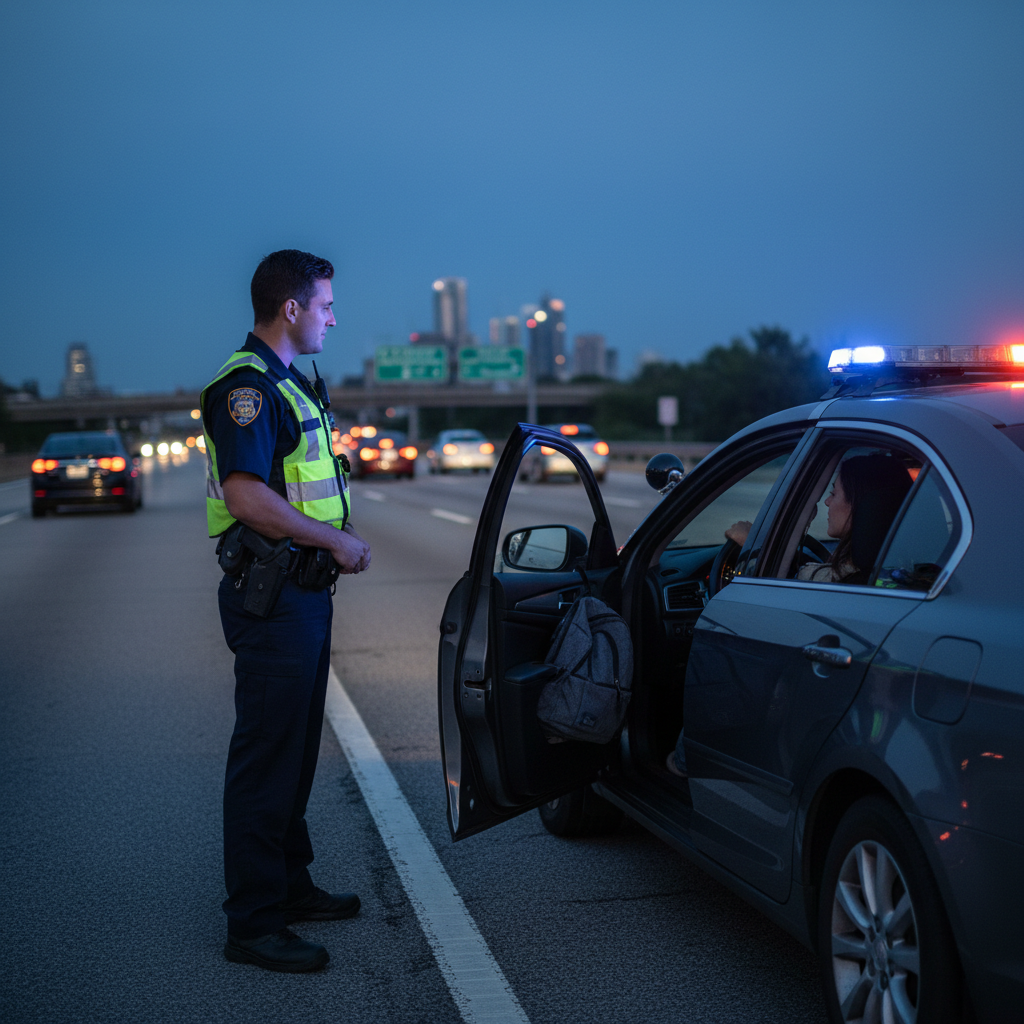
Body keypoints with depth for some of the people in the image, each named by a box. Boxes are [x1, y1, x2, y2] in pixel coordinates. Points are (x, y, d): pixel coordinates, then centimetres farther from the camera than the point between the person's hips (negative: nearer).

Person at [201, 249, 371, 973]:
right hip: (270, 595, -10)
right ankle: (254, 923, 1)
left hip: (303, 588, 10)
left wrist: (341, 539, 10)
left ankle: (289, 886, 31)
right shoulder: (246, 385, -15)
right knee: (267, 755, -6)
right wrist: (336, 540, -18)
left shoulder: (289, 384, 17)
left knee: (296, 750, 18)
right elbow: (247, 495, -26)